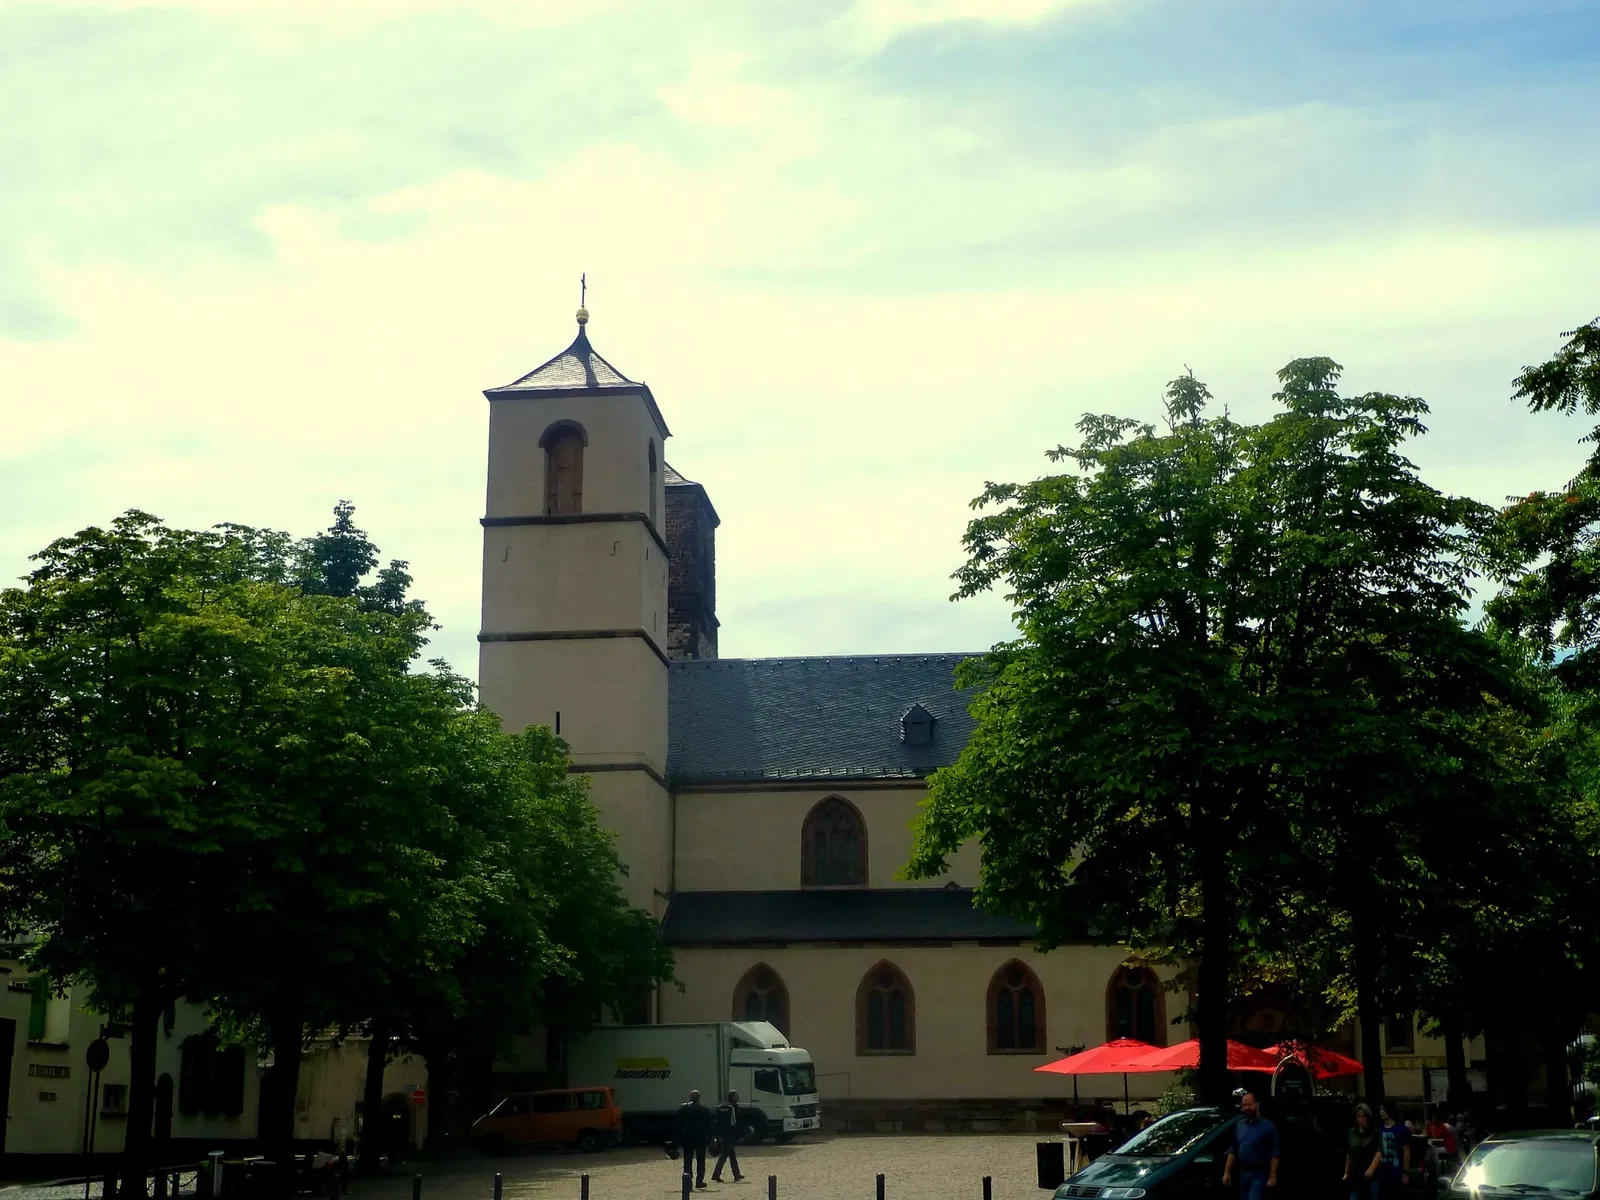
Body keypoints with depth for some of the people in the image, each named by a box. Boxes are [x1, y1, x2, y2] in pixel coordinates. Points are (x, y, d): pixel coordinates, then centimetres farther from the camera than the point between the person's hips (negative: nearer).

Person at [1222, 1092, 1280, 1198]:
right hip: (1243, 1173, 7)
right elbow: (1233, 1151, 16)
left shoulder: (1267, 1126, -6)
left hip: (1259, 1174, -7)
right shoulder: (1239, 1126, 13)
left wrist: (1273, 1176, -17)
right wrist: (1227, 1172, 8)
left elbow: (1275, 1154, -10)